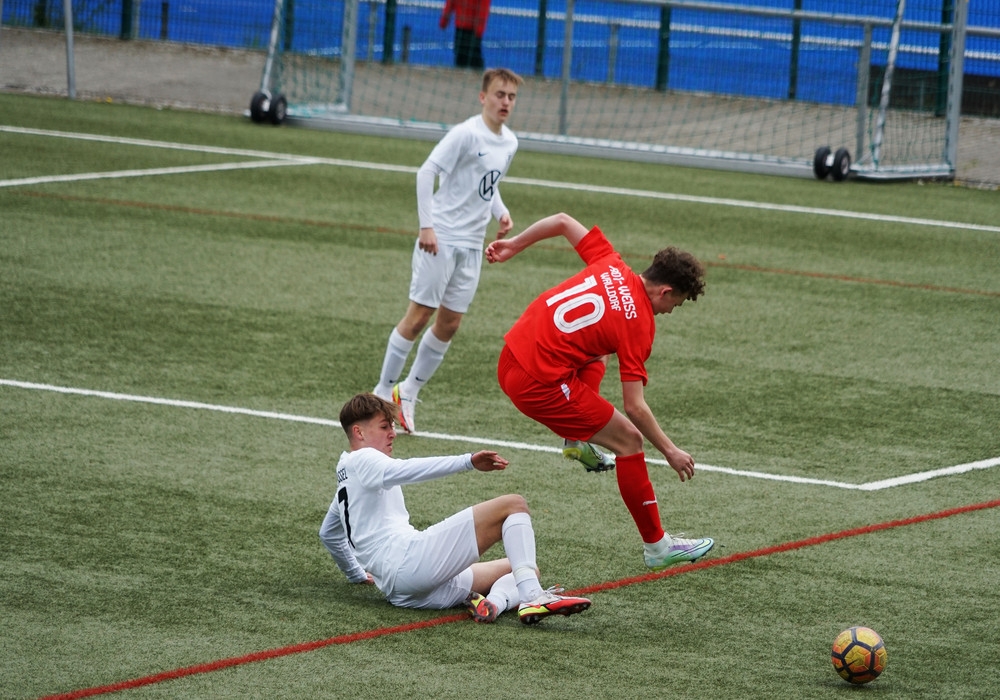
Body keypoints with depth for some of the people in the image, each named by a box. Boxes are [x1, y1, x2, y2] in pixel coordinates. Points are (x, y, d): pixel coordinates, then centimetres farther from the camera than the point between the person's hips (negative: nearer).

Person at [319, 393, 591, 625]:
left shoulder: (348, 480, 33)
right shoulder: (362, 460, 2)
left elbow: (328, 534, 49)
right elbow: (404, 471, -20)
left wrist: (357, 574, 55)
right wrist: (467, 462, -29)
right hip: (408, 558, -10)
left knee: (524, 568, 15)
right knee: (514, 505, -10)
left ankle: (494, 603, -22)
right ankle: (532, 598, -31)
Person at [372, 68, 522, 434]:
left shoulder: (509, 142, 9)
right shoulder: (466, 133, -14)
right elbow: (426, 172, -16)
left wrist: (501, 212, 4)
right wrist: (427, 226, -20)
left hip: (472, 244, 7)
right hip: (441, 238, -7)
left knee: (449, 323, 7)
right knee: (418, 315, -6)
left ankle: (408, 392, 20)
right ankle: (383, 392, 4)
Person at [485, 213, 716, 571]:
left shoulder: (612, 267, 3)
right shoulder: (638, 325, -13)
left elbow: (563, 222, 12)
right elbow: (635, 407, -14)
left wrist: (515, 244, 25)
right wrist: (670, 451, -4)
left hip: (512, 356, 8)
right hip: (541, 384, -8)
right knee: (629, 440, 2)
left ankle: (580, 442, 24)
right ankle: (657, 546, 9)